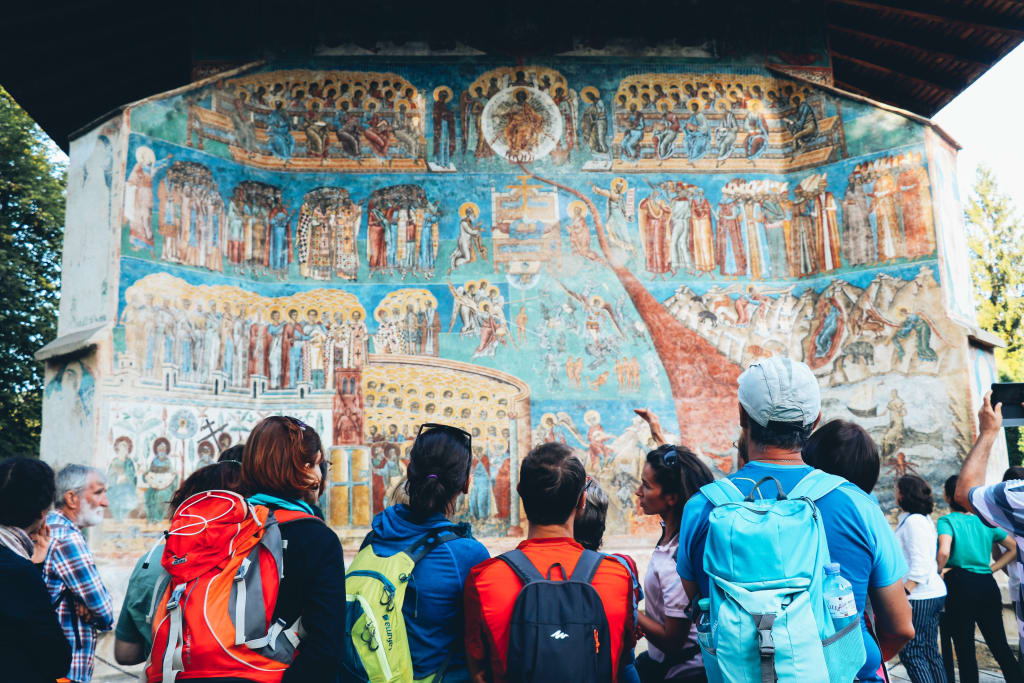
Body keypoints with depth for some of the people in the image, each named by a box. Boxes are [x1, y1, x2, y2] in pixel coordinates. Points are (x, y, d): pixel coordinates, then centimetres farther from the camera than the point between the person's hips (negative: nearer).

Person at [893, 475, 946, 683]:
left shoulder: (913, 521, -15)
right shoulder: (924, 519, 15)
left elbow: (920, 566, -21)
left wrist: (903, 593, -24)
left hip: (919, 597, -10)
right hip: (933, 593, 10)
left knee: (910, 652, -7)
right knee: (930, 651, 13)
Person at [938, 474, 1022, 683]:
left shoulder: (947, 521, -8)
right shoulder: (986, 520, 9)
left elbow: (944, 552, -25)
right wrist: (991, 568, 14)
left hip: (961, 586, -5)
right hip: (988, 585, 5)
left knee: (965, 649, 4)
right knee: (1000, 646, 14)